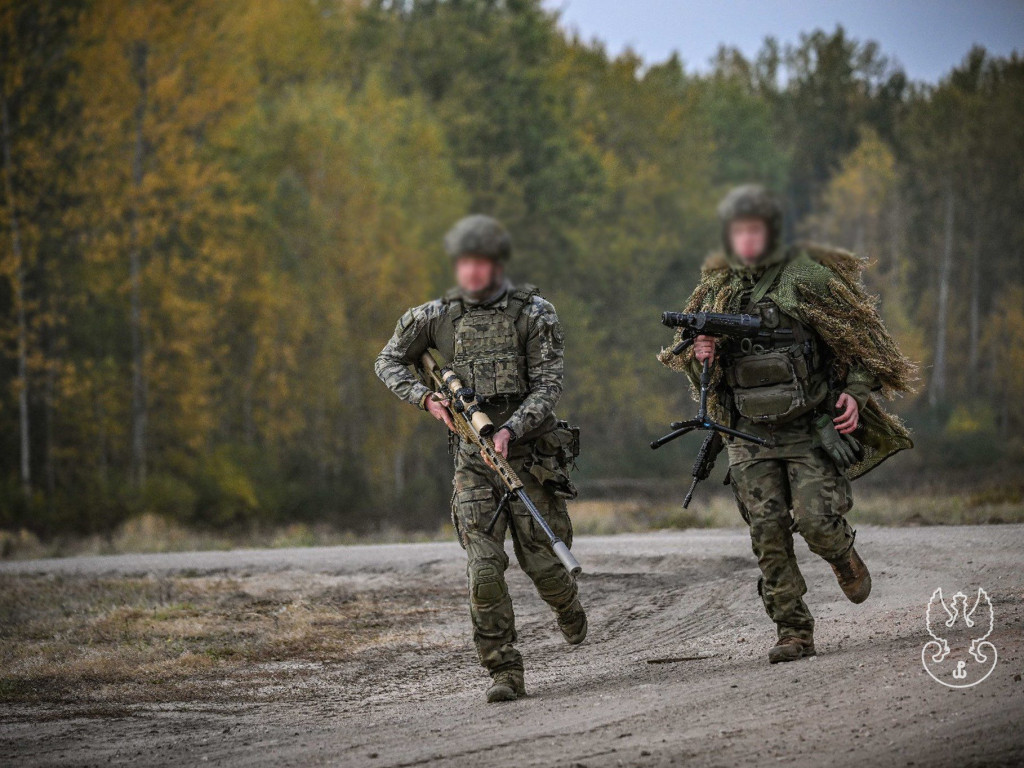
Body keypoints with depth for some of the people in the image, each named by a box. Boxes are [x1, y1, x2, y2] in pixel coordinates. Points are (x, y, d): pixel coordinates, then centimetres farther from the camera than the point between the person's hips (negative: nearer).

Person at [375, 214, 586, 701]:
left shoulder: (534, 314, -4)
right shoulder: (437, 317, 3)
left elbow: (548, 386, -8)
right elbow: (388, 363, 14)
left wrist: (510, 430, -23)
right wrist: (426, 398, -3)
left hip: (530, 453, -1)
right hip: (473, 460, 1)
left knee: (541, 561, 4)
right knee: (483, 569, -11)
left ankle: (568, 607, 40)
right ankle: (504, 673, -5)